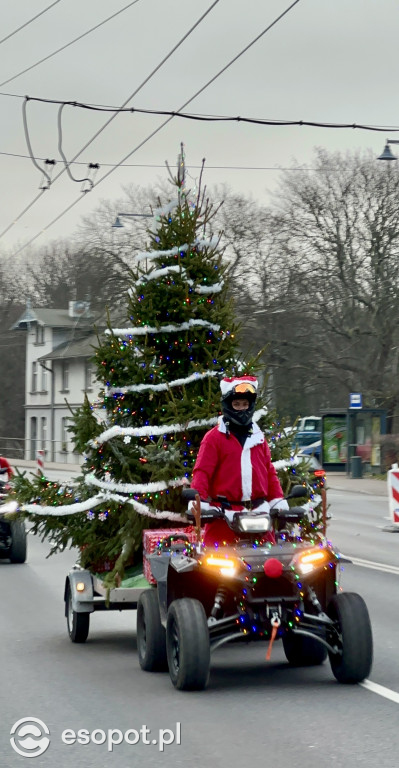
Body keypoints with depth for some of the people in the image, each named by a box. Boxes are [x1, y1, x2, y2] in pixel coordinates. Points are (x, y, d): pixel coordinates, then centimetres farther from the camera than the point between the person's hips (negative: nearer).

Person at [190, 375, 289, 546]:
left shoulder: (258, 437, 18)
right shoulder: (214, 437, 1)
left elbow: (269, 472, 20)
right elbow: (202, 471, -6)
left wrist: (278, 501, 11)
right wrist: (198, 500, -20)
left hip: (258, 512, 5)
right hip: (224, 515, -5)